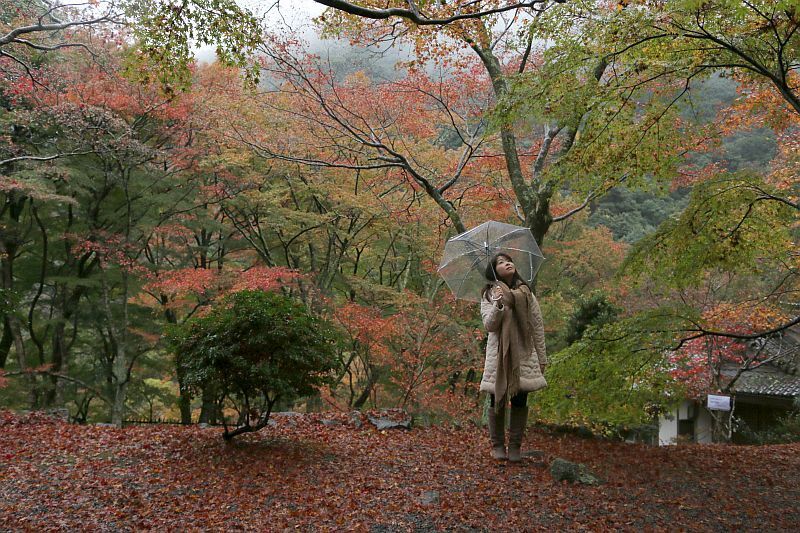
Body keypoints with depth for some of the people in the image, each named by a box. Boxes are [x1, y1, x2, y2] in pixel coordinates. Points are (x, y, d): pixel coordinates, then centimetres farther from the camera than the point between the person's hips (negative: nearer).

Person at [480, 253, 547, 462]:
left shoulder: (527, 294, 8)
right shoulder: (489, 295, 2)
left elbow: (538, 326, 10)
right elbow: (489, 325, -9)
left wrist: (542, 358, 8)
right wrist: (498, 305, -26)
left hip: (524, 356, 2)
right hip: (499, 356, -2)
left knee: (520, 402, 3)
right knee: (497, 400, 2)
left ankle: (515, 445, 15)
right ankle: (497, 445, 16)